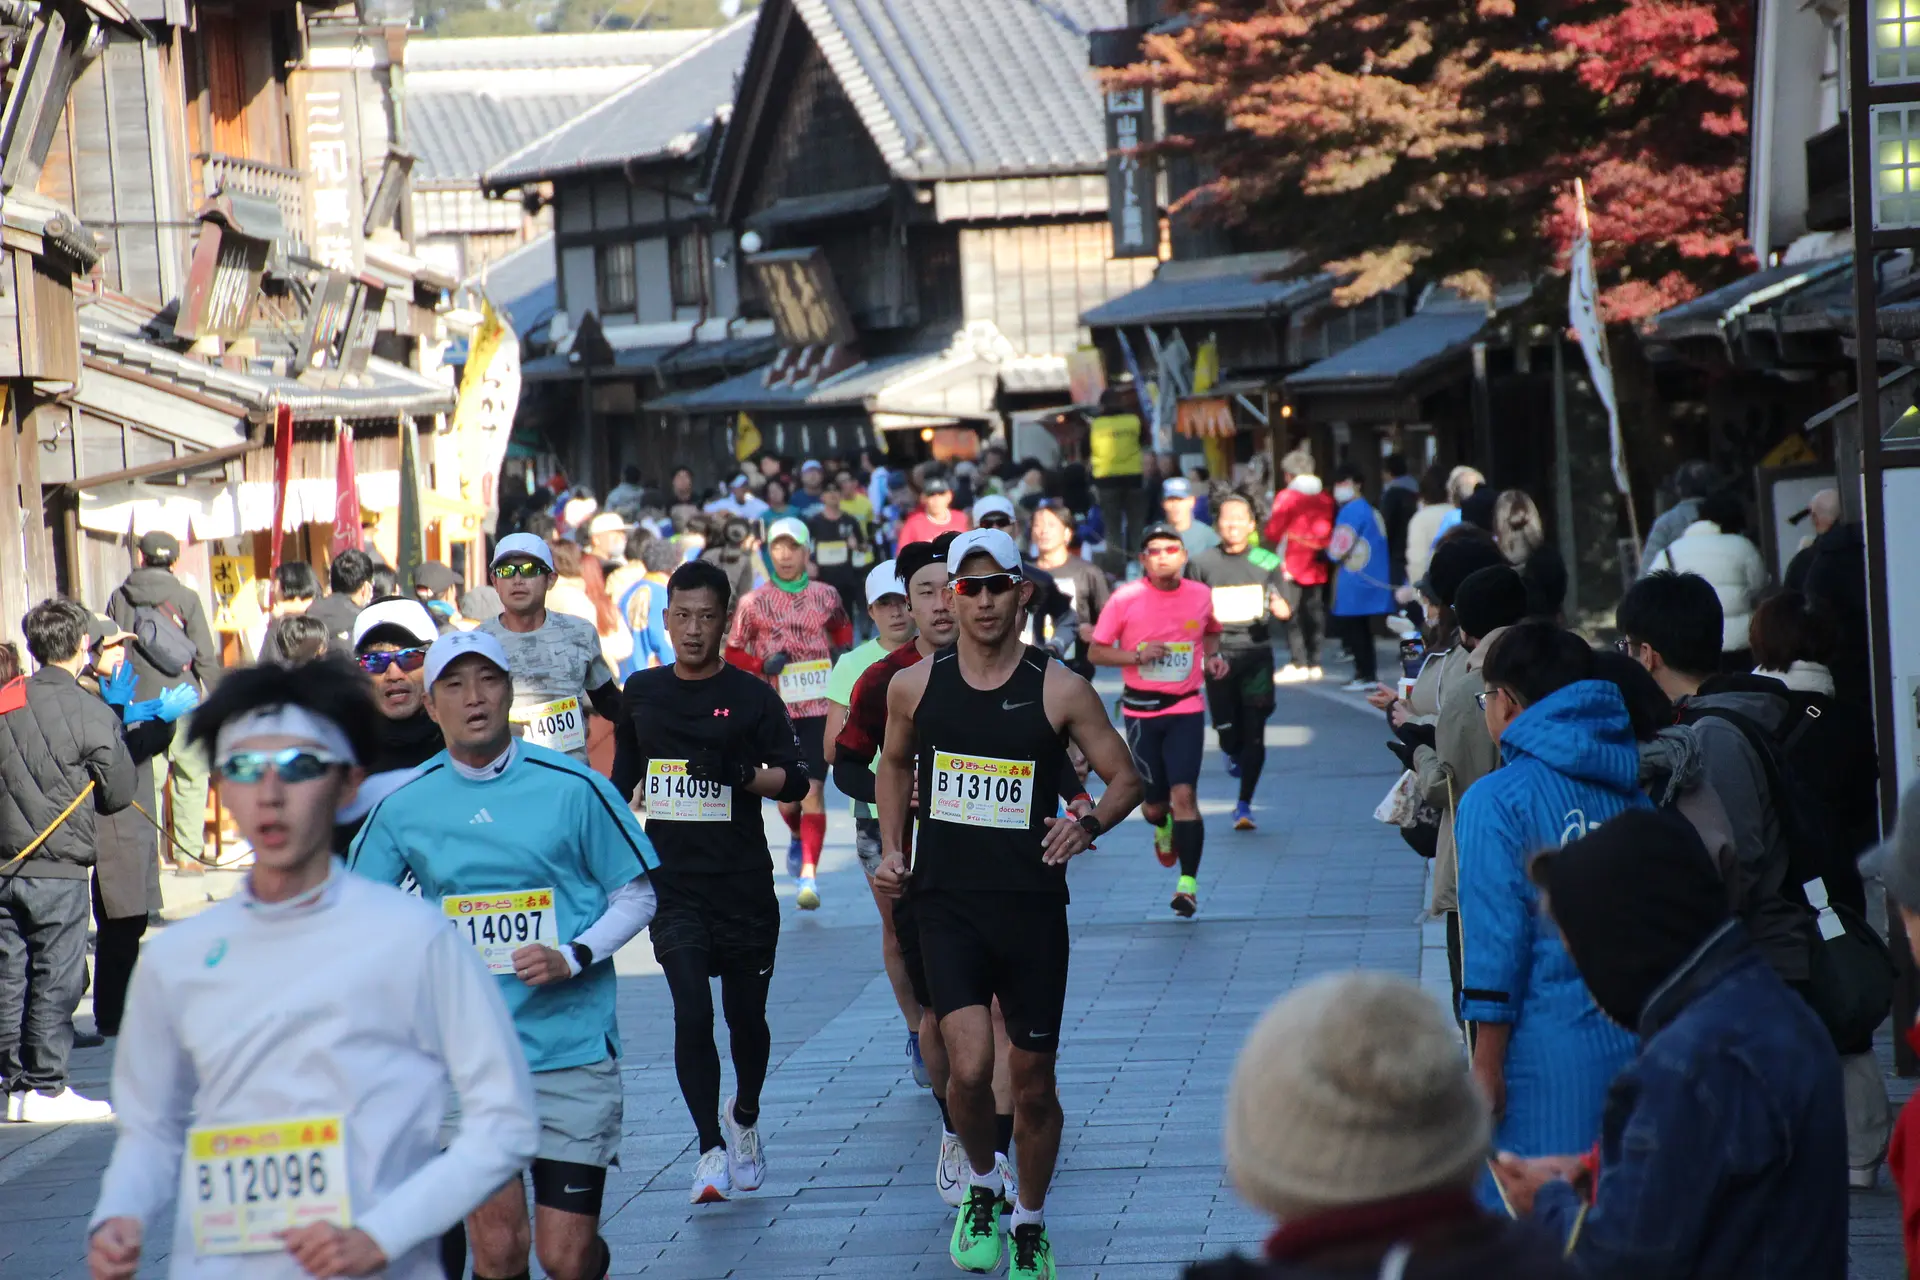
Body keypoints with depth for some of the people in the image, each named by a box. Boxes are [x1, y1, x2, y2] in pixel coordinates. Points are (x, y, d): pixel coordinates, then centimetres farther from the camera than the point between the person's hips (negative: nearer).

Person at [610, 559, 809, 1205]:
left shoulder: (753, 697, 0)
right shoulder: (642, 692, 9)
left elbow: (795, 779, -6)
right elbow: (623, 777, 21)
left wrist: (742, 774, -24)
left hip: (744, 883, -1)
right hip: (672, 882, 1)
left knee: (746, 1015, 8)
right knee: (692, 1011, -14)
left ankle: (744, 1121, 35)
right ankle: (711, 1150, -10)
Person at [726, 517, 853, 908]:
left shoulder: (825, 596, 5)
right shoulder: (754, 603, 1)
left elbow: (842, 629, 24)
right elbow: (733, 654, 7)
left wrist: (843, 652, 3)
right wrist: (762, 664, -11)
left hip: (819, 705, 0)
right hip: (776, 709, 0)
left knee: (813, 789, -10)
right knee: (787, 796, 4)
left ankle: (808, 874, -11)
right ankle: (799, 839, 38)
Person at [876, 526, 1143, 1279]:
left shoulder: (1059, 691, -6)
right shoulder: (915, 686, 0)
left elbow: (1125, 779, 2)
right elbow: (895, 764, 20)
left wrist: (1090, 825, -17)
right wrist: (892, 847, 8)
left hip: (1033, 905, 0)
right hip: (948, 904, 0)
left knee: (1033, 1083, 8)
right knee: (970, 1067, -16)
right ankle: (981, 1186, 14)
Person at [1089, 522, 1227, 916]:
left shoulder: (1201, 596, -1)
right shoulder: (1125, 600, -8)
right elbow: (1096, 652, -4)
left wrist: (1212, 657, 0)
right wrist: (1137, 655, -19)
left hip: (1186, 709, 0)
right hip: (1141, 711, 0)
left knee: (1183, 795, -14)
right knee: (1154, 802, 8)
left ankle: (1189, 883, -11)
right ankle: (1162, 828, 47)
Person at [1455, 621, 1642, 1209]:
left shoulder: (1496, 801, -8)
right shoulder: (1633, 791, 11)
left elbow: (1494, 943, -11)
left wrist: (1486, 1066, -7)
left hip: (1549, 1053, -6)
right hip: (1642, 1040, 6)